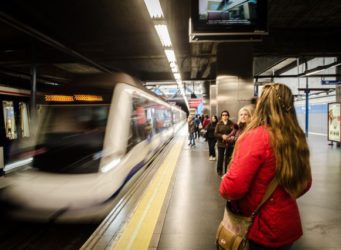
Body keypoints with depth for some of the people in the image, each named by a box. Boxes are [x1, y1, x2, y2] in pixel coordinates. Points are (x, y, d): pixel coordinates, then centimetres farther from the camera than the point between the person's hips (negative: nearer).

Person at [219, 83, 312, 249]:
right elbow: (305, 183, 10)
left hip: (261, 229, -6)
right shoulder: (296, 138, -2)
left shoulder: (256, 137, -24)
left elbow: (234, 187, -29)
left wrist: (224, 187, -7)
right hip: (289, 226, 6)